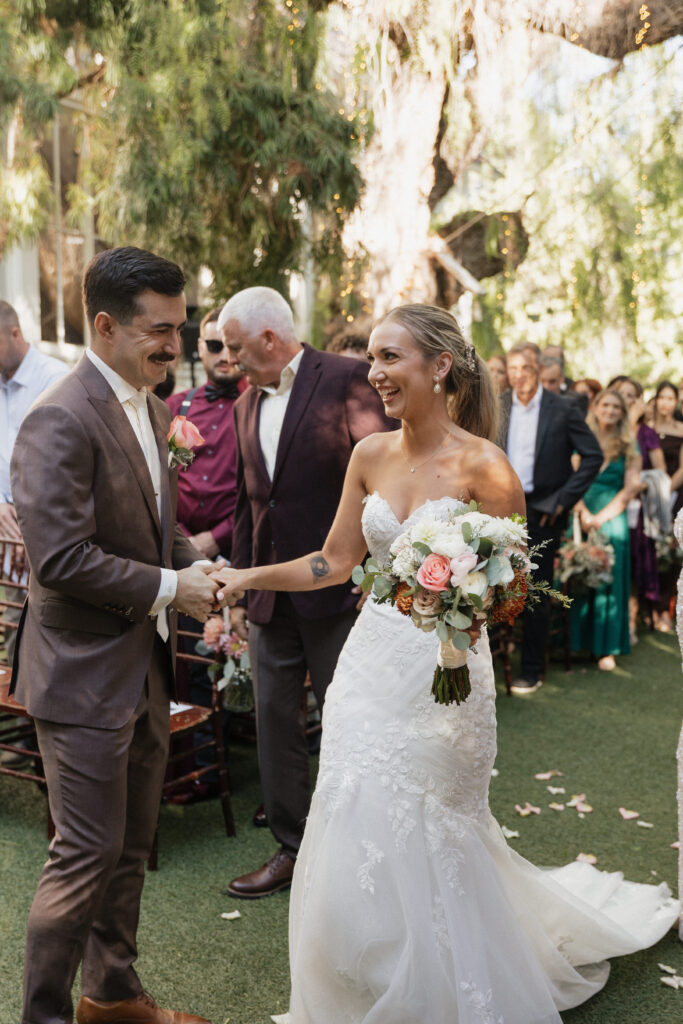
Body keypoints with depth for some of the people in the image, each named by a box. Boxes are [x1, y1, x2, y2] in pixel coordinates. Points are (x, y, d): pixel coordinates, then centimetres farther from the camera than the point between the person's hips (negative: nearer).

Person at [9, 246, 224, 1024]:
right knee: (87, 854, 3)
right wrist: (168, 588, -18)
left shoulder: (152, 407, 9)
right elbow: (60, 558, -25)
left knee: (132, 845, 20)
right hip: (85, 675, -9)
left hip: (145, 668, 9)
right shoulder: (61, 420, -20)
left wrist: (195, 568, 0)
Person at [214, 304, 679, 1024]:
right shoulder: (370, 456, 3)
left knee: (426, 846, 8)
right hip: (374, 662, 5)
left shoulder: (482, 466, -12)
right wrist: (251, 576, 0)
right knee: (361, 837, 11)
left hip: (446, 669, -5)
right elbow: (334, 562, 8)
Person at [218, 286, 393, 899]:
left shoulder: (347, 380, -8)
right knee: (275, 718, 12)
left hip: (336, 589, -7)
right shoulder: (247, 405, 13)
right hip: (271, 594, 7)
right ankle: (292, 849, 27)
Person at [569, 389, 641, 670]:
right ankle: (574, 641, 5)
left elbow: (631, 488, 2)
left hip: (612, 518, 0)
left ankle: (606, 648, 0)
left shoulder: (629, 447, 9)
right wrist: (583, 513, -13)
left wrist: (602, 517, -9)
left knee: (608, 580, -4)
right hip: (580, 516, 0)